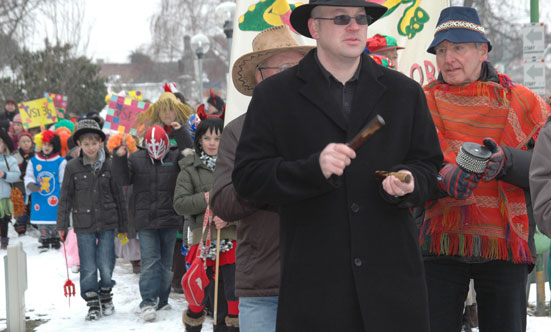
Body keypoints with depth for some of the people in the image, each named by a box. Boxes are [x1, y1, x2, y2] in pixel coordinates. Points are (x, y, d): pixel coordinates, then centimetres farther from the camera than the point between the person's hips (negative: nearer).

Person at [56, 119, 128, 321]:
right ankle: (93, 304, 12)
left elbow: (118, 196, 7)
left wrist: (123, 225, 8)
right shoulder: (72, 167, -1)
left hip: (107, 222, 0)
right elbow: (65, 197, 4)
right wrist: (62, 224, 0)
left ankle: (106, 296, 23)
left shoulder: (109, 166, 1)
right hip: (83, 224, 0)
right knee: (88, 267, 1)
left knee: (106, 265, 1)